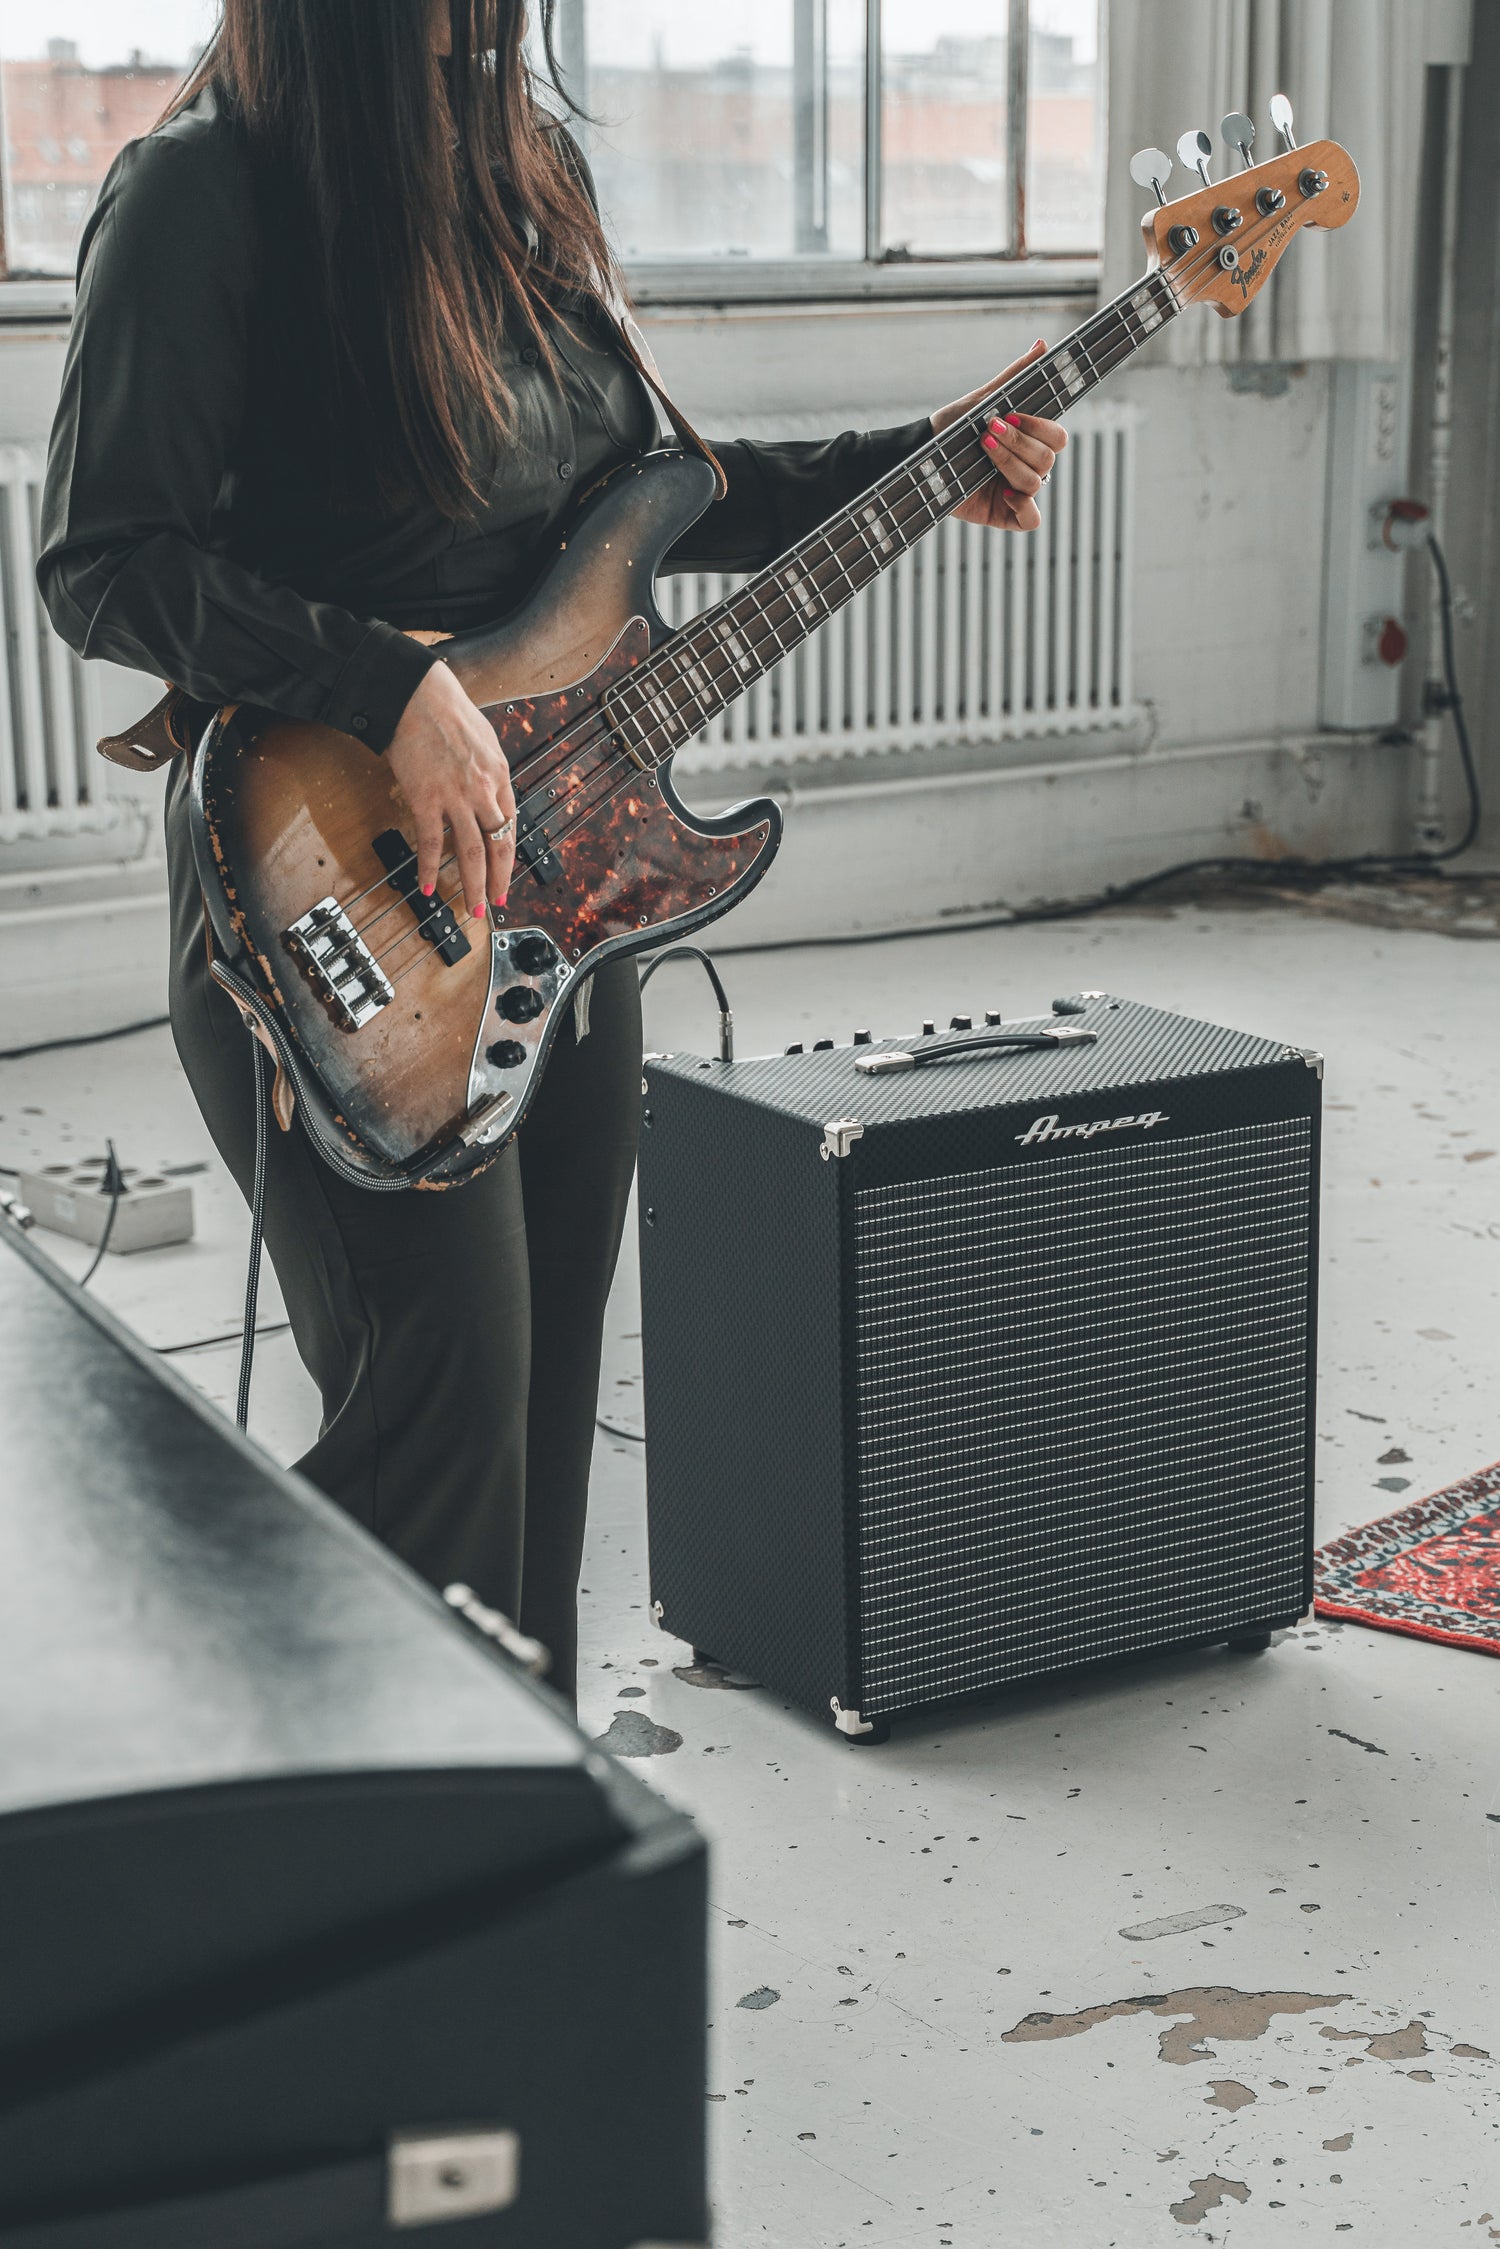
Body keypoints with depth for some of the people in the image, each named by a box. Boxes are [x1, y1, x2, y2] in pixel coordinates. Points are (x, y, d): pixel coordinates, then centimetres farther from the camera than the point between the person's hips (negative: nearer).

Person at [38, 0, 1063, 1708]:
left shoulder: (526, 165, 10)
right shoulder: (204, 193, -14)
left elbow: (634, 482, 20)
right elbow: (98, 562, -17)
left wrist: (920, 473, 12)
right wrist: (390, 687, -25)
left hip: (554, 864, 8)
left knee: (552, 1367, 14)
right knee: (445, 1378, -10)